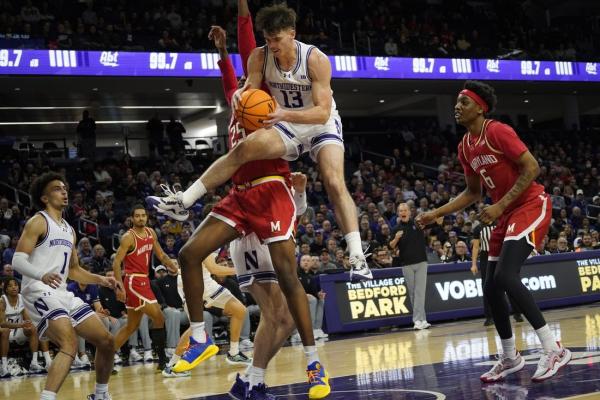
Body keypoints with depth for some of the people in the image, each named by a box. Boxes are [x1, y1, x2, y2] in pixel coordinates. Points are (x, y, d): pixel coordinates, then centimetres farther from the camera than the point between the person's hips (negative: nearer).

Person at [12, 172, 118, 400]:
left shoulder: (69, 230, 20)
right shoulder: (38, 222, -4)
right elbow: (18, 260, -16)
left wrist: (100, 280, 15)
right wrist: (42, 275, -35)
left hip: (62, 293, 8)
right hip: (39, 292, -8)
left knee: (106, 341, 9)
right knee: (70, 344, -30)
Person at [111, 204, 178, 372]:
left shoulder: (151, 233, 9)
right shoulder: (128, 237, -13)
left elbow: (161, 255, 17)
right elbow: (116, 262, -16)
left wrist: (176, 269, 2)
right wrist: (120, 286, -24)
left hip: (143, 281, 9)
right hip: (133, 281, -9)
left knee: (132, 326, 14)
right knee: (159, 318, -12)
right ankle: (163, 360, -6)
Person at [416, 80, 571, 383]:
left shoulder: (498, 132, -16)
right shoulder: (465, 147, 9)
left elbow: (532, 168, -20)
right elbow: (473, 193, 18)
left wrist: (499, 206, -23)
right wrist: (436, 214, 10)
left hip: (531, 204, -9)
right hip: (506, 213, 9)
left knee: (505, 276, -25)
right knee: (491, 288, 8)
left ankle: (554, 350, -20)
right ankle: (510, 358, 22)